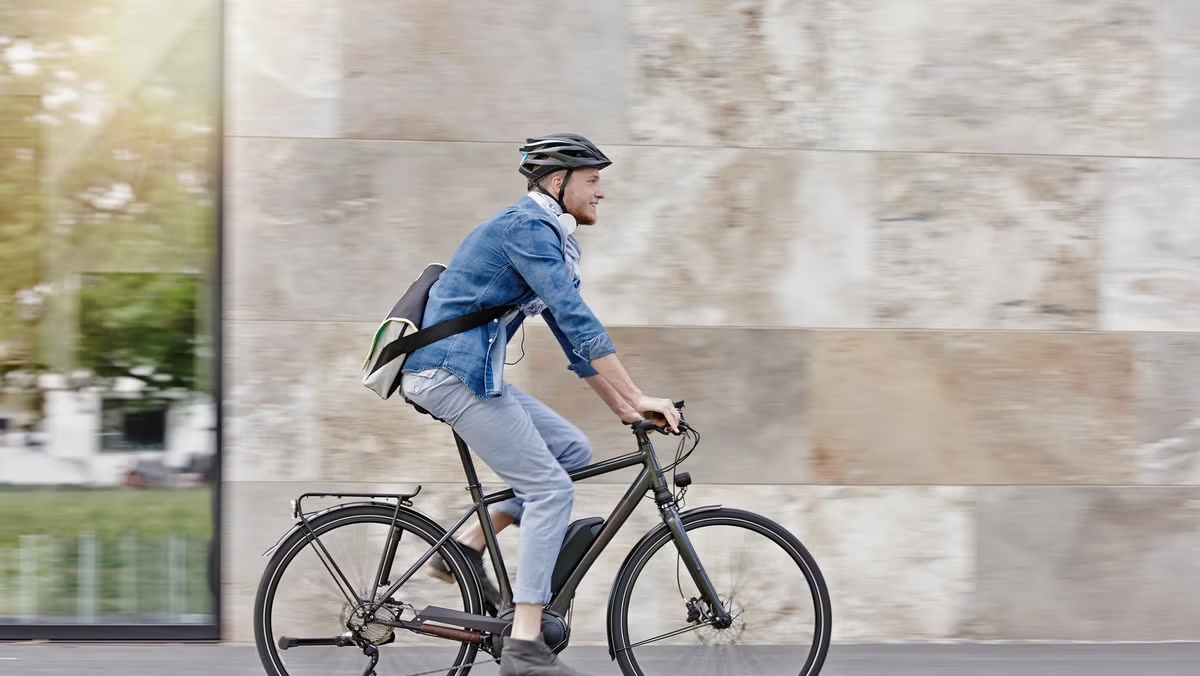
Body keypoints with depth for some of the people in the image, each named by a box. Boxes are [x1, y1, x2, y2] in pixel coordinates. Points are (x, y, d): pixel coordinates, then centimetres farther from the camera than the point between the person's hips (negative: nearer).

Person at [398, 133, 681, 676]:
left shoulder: (548, 237, 18)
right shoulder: (526, 226, -14)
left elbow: (571, 330, 20)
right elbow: (577, 319, -22)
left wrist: (622, 407, 14)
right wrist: (637, 398, -23)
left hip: (470, 373, 10)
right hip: (453, 371, -10)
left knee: (573, 451, 10)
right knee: (551, 487, -11)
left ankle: (467, 547, 10)